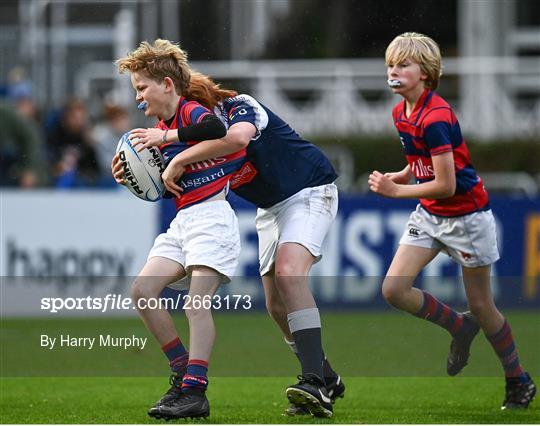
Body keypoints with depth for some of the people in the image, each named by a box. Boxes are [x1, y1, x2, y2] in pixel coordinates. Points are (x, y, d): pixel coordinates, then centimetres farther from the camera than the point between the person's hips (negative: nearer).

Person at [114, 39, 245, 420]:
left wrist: (165, 137, -24)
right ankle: (183, 371, 7)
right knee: (142, 291, -2)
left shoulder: (191, 111, -8)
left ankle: (195, 392, -20)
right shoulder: (162, 127, 17)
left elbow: (216, 128, -33)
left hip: (211, 216, -9)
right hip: (182, 221, 9)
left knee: (197, 300, -17)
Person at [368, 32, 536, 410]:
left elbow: (446, 184, -25)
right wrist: (393, 178, -2)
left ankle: (519, 383, 21)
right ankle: (459, 327, 17)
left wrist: (396, 191, -18)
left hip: (466, 216, -8)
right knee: (394, 289, -7)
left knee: (481, 305, 2)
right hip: (429, 216, 8)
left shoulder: (435, 117, -25)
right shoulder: (401, 113, 3)